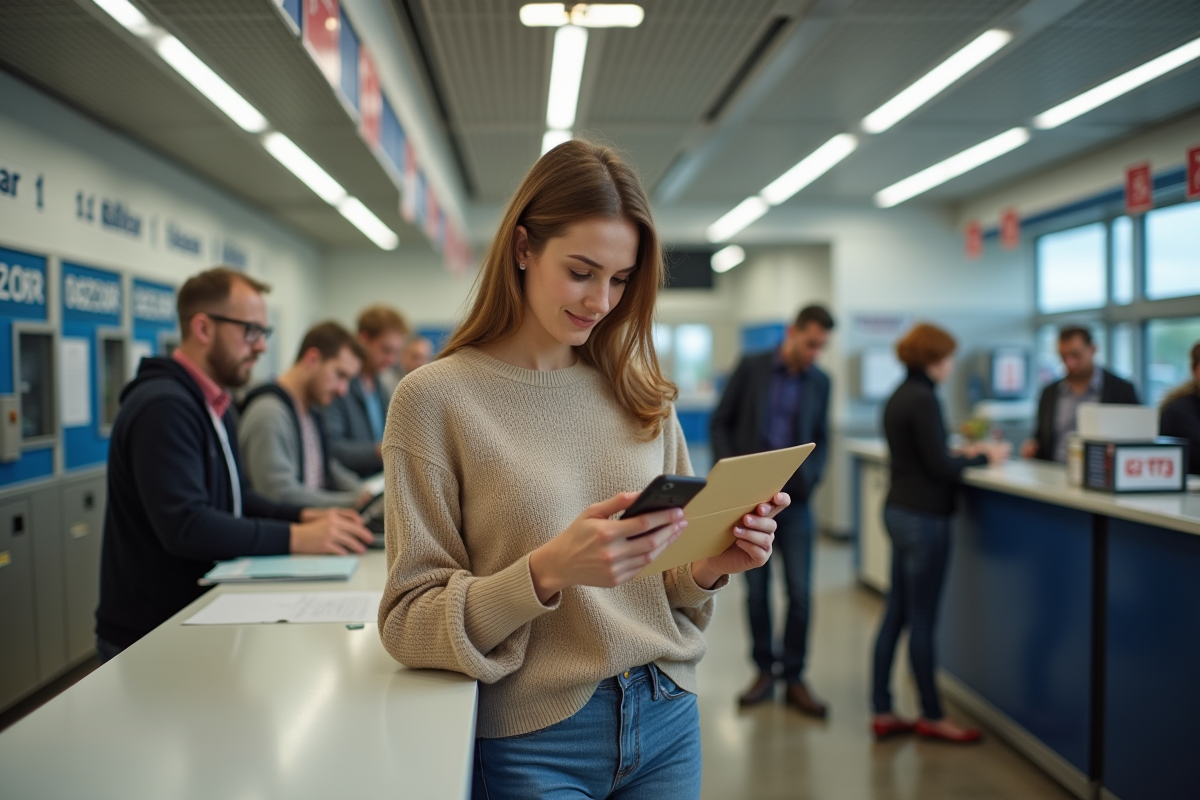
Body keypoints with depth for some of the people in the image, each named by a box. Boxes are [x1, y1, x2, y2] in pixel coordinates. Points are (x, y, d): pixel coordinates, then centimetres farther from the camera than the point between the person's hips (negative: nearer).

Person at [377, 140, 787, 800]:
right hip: (534, 744, -4)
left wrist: (708, 568, -11)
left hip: (665, 720, 4)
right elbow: (408, 622, -11)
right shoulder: (433, 398, -11)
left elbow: (666, 579, 11)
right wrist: (547, 572, -26)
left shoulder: (640, 395, 3)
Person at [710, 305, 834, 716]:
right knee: (757, 590, 6)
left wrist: (808, 478, -5)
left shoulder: (821, 381, 5)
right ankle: (765, 670, 22)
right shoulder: (751, 367, -2)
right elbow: (721, 422, 1)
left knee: (800, 591, -2)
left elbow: (821, 439, 11)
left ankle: (794, 676, 12)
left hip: (793, 500, 2)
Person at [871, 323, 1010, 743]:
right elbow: (938, 467, -16)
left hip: (899, 510, 9)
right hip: (923, 517, -9)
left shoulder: (899, 396, 12)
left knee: (896, 615, 12)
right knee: (922, 620, 2)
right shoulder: (923, 399, -17)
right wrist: (983, 457, -3)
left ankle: (882, 712, 18)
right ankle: (931, 716, 15)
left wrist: (962, 455, 16)